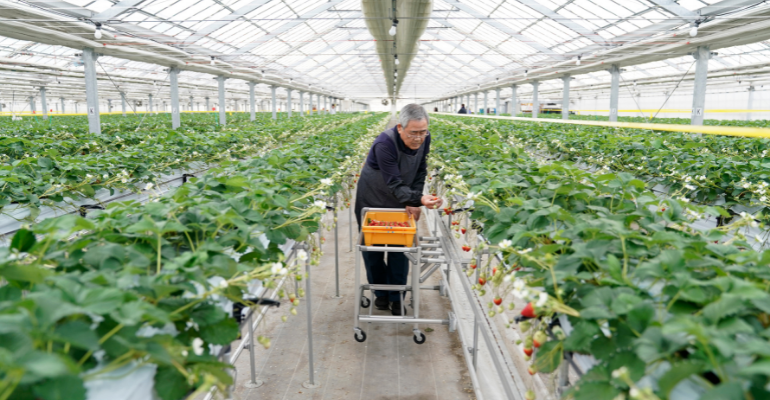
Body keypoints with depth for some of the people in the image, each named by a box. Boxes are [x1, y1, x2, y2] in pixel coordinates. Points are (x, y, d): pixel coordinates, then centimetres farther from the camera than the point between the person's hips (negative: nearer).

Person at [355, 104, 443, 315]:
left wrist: (414, 201, -9)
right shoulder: (384, 144, -34)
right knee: (373, 247, 8)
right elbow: (394, 184, -38)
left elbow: (420, 172, -1)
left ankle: (396, 297, 21)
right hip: (372, 201, -4)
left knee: (400, 248, 6)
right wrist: (418, 199, -53)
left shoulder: (424, 139, -15)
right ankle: (380, 293, 30)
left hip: (401, 203, 4)